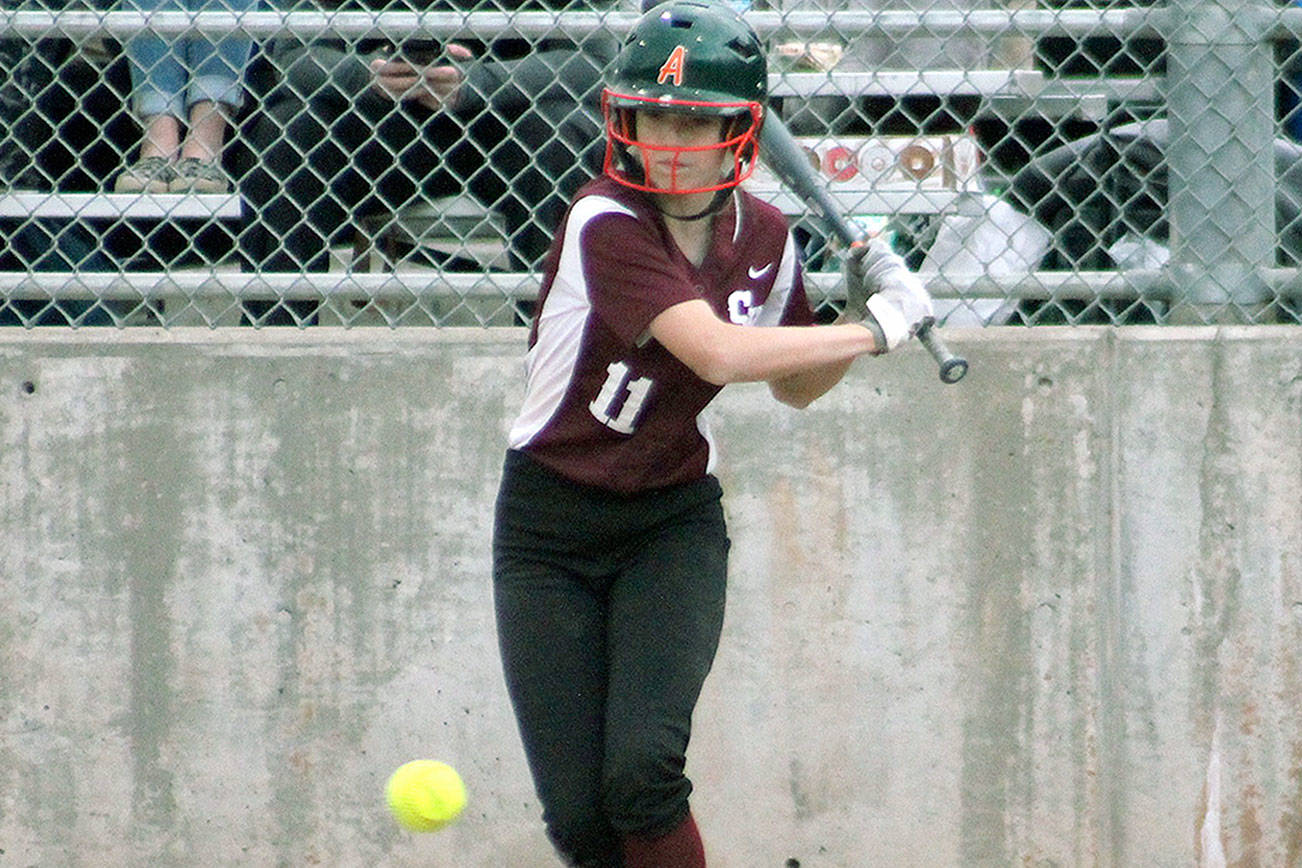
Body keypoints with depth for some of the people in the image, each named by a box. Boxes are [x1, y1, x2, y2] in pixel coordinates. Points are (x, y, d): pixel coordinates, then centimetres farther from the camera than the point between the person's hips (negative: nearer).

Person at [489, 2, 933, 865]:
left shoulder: (765, 237, -3)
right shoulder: (607, 226, -22)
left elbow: (795, 386, 13)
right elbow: (718, 352, -34)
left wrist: (863, 305, -5)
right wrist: (877, 330, -25)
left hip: (674, 522, 3)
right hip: (552, 526, -2)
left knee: (641, 769, -20)